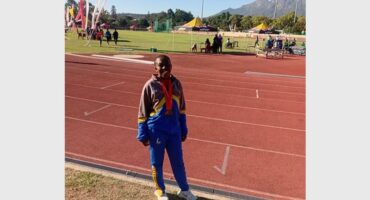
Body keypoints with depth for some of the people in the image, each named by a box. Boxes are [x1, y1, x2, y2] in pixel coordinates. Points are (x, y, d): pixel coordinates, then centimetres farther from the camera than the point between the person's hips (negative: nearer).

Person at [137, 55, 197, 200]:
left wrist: (183, 130, 12)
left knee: (178, 161, 15)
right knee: (156, 163, 12)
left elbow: (181, 109, 11)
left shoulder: (176, 83, 3)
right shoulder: (150, 85, -9)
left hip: (174, 130, 4)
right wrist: (143, 135, -6)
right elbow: (142, 112, -5)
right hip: (156, 131, -3)